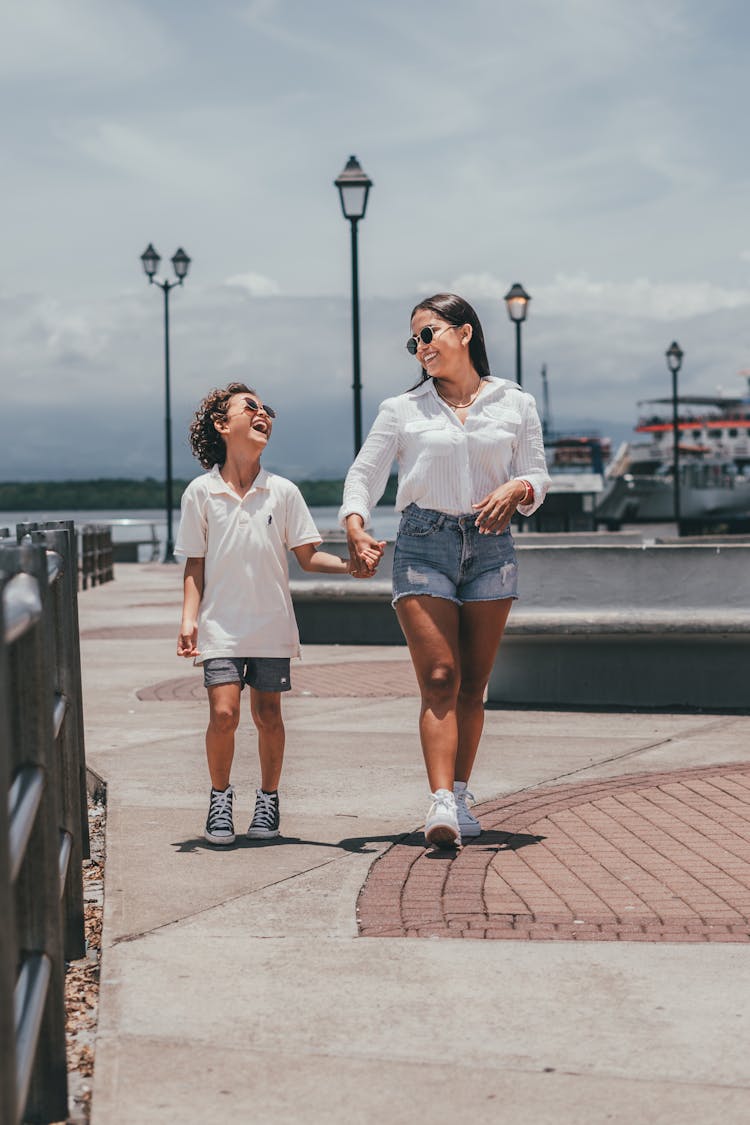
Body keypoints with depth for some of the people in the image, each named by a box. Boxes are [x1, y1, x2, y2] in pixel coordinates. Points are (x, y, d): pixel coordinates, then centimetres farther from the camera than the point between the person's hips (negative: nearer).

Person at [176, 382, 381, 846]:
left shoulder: (282, 491, 3)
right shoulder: (200, 492, 1)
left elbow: (308, 555, 4)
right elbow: (195, 564, 4)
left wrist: (350, 564, -13)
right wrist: (189, 618, -6)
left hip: (272, 624, 1)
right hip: (221, 625, -1)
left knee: (268, 715, 4)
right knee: (224, 712, -11)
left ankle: (268, 800, 22)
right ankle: (220, 798, 9)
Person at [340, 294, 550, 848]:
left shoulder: (515, 405, 10)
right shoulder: (402, 411, 9)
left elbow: (538, 475, 9)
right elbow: (364, 474, 6)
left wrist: (516, 489, -14)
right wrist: (355, 523, -13)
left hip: (490, 545, 2)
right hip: (424, 544, -1)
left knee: (473, 684, 5)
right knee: (439, 678, -13)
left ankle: (460, 796, 15)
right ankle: (441, 804, -21)